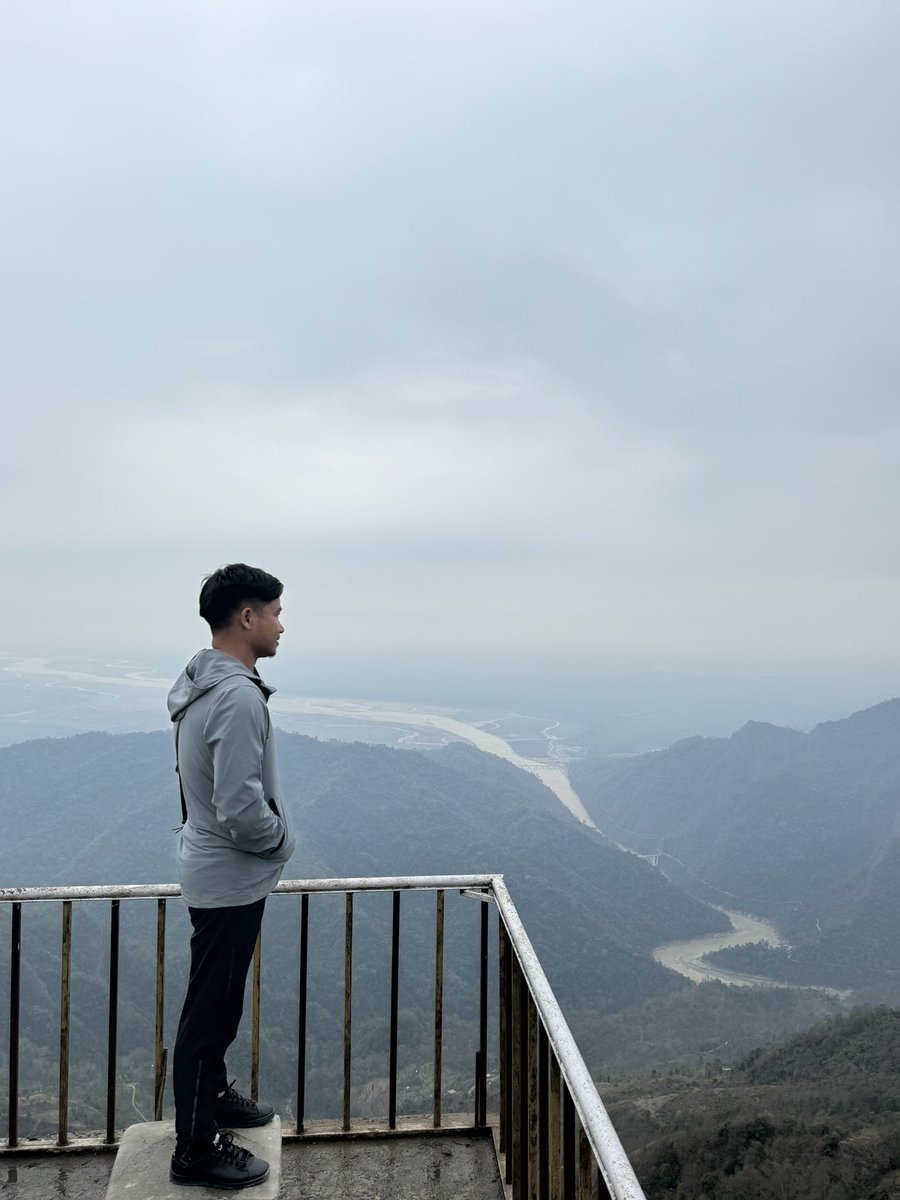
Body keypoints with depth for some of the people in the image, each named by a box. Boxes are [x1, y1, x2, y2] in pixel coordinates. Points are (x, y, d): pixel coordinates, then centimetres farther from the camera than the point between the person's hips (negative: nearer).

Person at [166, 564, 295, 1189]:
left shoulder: (200, 682, 4)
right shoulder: (239, 696, -28)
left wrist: (269, 829, 13)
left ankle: (213, 1096, 43)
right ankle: (197, 1149, 21)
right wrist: (279, 837, -12)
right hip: (232, 878, -10)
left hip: (215, 871, 10)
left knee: (217, 1001, 24)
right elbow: (240, 806, -30)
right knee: (212, 1009, 5)